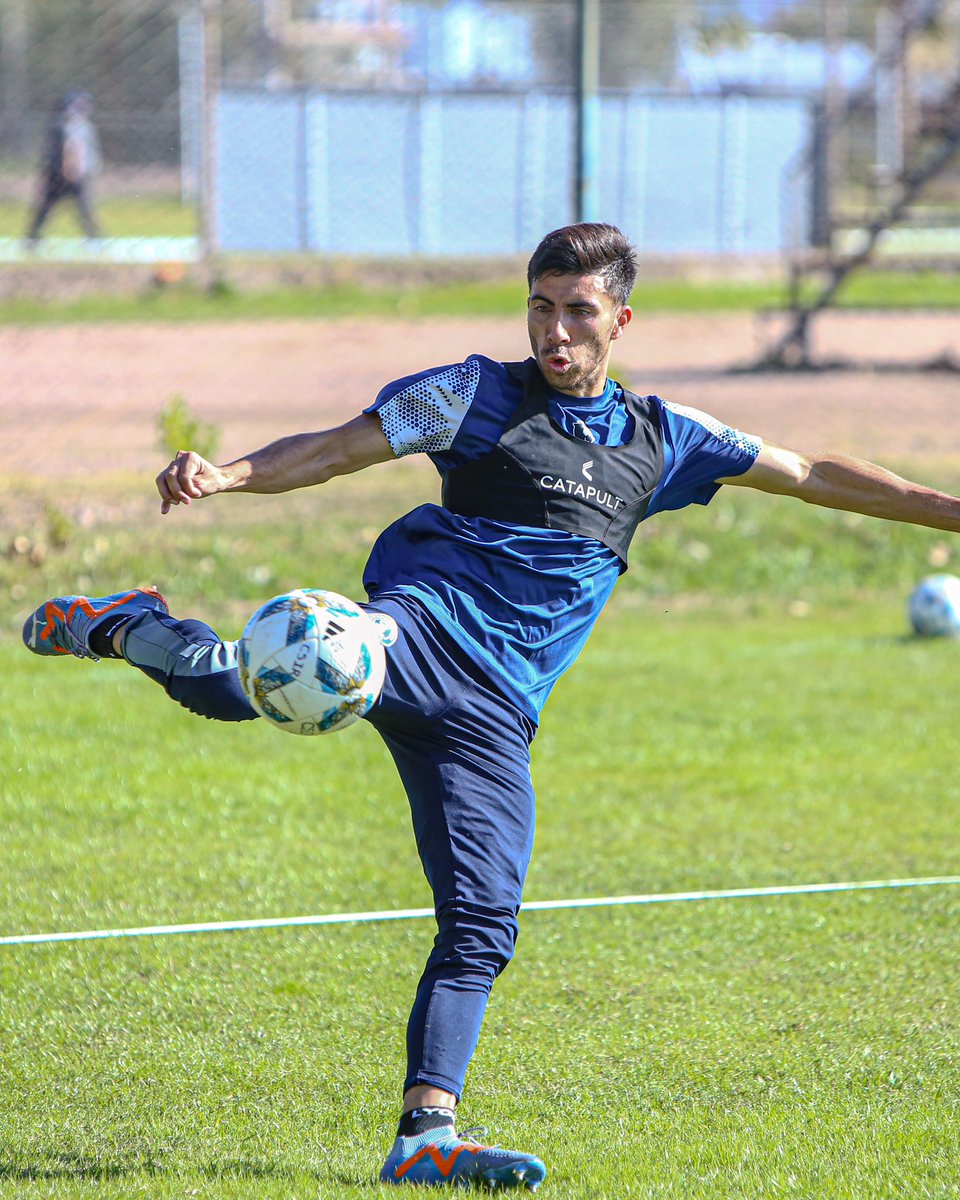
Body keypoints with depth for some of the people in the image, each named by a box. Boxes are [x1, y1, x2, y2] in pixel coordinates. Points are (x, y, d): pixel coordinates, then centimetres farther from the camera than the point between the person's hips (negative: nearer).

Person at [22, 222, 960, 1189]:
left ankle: (424, 1137, -5)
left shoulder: (660, 439, 21)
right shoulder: (479, 396, 9)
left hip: (492, 714, 4)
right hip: (420, 632, -4)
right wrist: (225, 475, -14)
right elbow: (332, 451, 3)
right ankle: (130, 629, -3)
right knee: (240, 678, -33)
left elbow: (812, 475, 27)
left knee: (483, 925, -7)